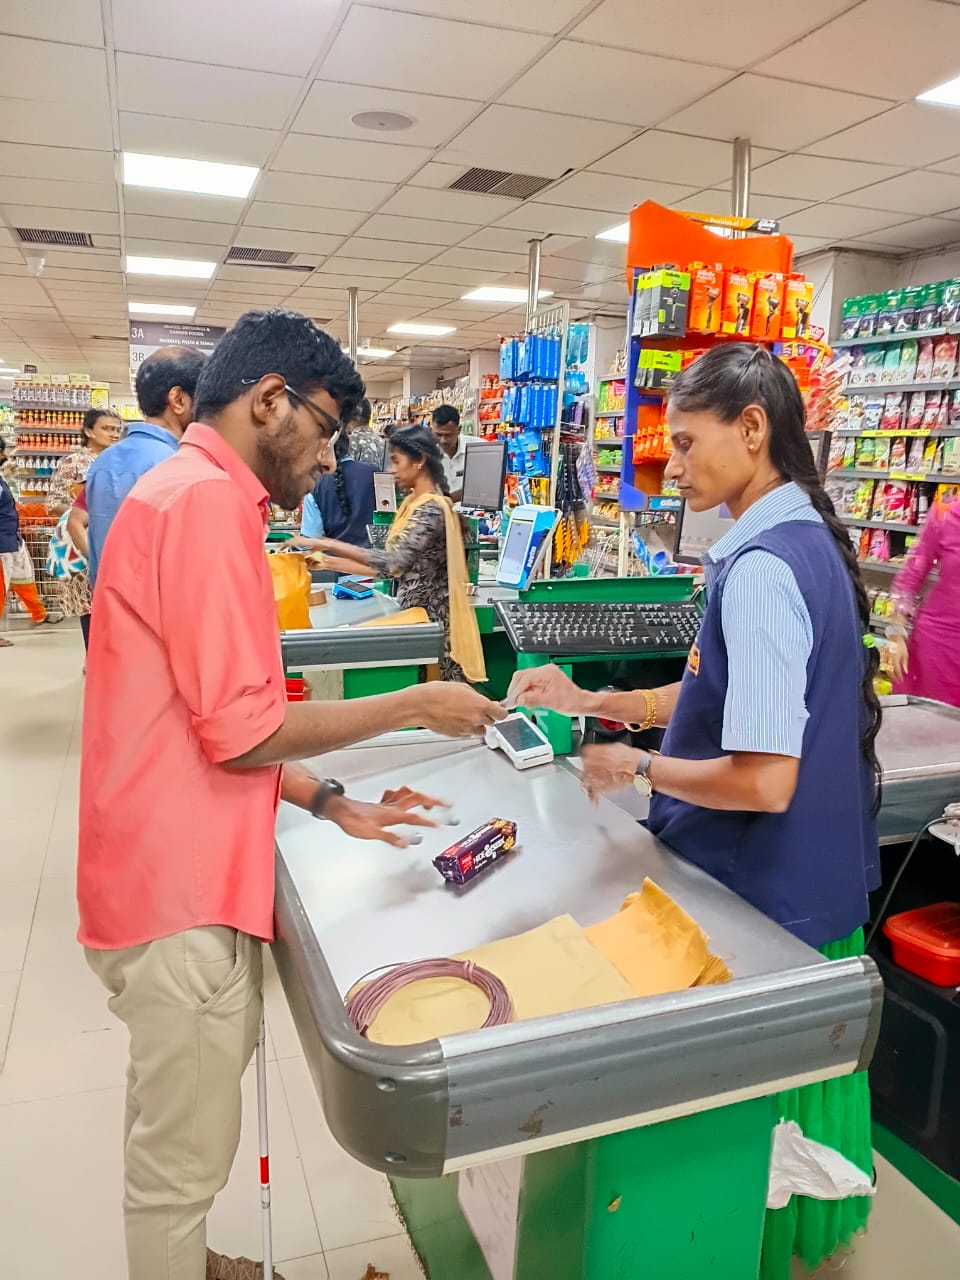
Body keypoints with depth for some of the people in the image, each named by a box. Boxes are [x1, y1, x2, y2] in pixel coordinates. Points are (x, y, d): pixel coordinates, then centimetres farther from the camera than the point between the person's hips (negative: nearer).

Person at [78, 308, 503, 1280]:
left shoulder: (185, 492, 15)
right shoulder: (208, 498, -18)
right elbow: (244, 731, -21)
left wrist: (330, 804, 11)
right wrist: (414, 705, -11)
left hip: (179, 877, 10)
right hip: (183, 901, -10)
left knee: (177, 1139, 26)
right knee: (184, 1159, 10)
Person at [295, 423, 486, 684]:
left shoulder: (431, 508, -18)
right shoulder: (413, 503, 12)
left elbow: (392, 561, -31)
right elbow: (395, 565, 12)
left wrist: (328, 544, -30)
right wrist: (330, 562, 7)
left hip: (430, 619, -9)